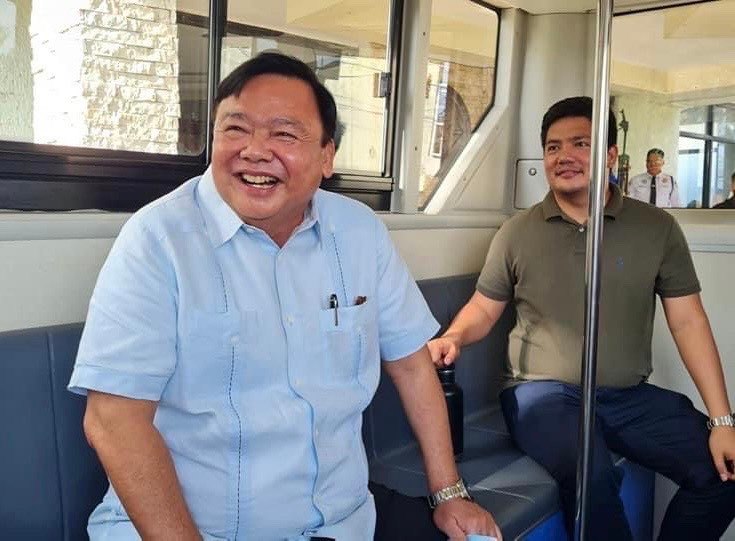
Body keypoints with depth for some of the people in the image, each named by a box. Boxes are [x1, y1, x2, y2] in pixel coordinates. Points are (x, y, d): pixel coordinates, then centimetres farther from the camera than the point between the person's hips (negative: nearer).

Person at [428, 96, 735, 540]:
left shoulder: (657, 228, 3)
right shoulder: (517, 232, 2)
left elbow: (688, 322, 1)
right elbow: (485, 307, 10)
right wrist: (453, 337, -14)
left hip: (630, 396, 3)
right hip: (544, 392, -2)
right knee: (592, 477, -32)